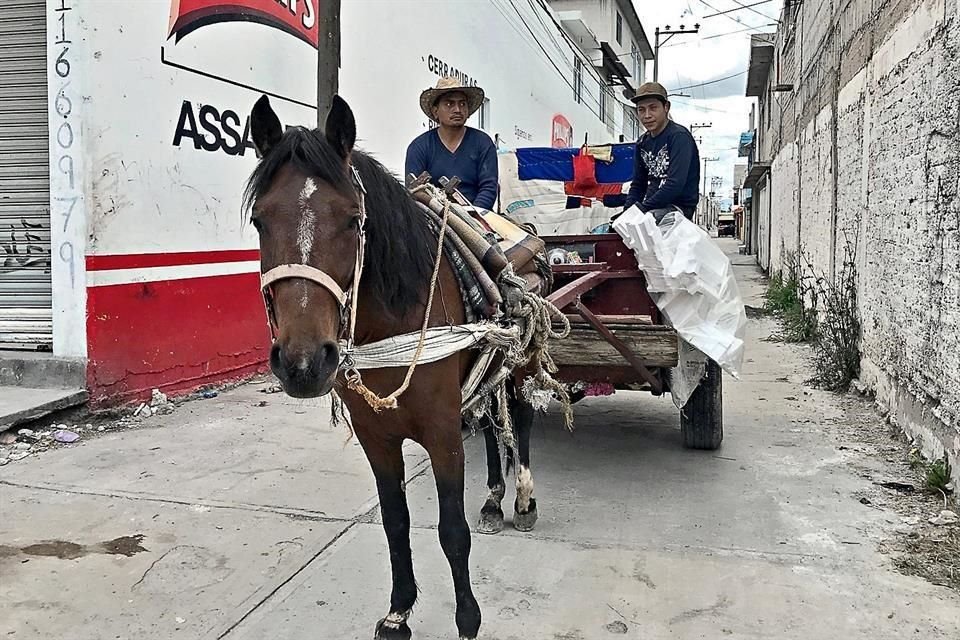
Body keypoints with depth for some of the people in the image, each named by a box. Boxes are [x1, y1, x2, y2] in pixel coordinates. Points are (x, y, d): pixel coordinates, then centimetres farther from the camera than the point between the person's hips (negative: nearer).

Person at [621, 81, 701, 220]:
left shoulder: (679, 136, -10)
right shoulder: (642, 143, 13)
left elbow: (676, 184, -21)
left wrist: (642, 208, -20)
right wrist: (627, 211, -2)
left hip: (679, 207, -8)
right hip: (652, 208, 8)